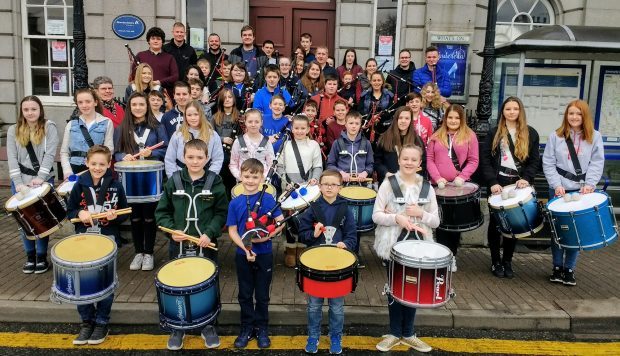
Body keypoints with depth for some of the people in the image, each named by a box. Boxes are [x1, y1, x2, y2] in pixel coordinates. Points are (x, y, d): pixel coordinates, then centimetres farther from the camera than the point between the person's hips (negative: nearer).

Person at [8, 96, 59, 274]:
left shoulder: (49, 127, 0)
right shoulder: (13, 130, 7)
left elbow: (50, 155, -10)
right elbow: (12, 159, 0)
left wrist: (40, 178, -20)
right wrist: (19, 183, -11)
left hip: (43, 181, -2)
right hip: (20, 182, 3)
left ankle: (42, 257, 15)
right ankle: (30, 256, 21)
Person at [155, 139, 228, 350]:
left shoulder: (215, 183, -4)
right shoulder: (173, 182, -1)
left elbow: (221, 213, -2)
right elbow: (162, 211, 4)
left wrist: (210, 233, -15)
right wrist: (171, 229, -11)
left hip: (206, 246, -1)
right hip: (178, 246, 1)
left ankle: (209, 327, 31)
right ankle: (177, 328, 32)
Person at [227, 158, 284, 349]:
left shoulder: (268, 199, -7)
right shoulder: (235, 203, -3)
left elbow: (281, 222, -8)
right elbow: (232, 231, -2)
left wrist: (266, 236, -22)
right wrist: (245, 248, -16)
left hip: (264, 255, -1)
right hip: (243, 255, 2)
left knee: (262, 295, 12)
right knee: (245, 295, 15)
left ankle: (262, 328, 29)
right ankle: (247, 328, 32)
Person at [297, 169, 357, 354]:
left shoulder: (345, 211, -1)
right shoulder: (312, 209, -1)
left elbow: (352, 236, 0)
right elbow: (302, 233, 1)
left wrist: (345, 244, -19)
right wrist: (313, 234, -18)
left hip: (338, 263, 0)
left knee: (337, 305, 11)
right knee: (314, 304, 12)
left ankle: (335, 337, 30)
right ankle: (313, 336, 30)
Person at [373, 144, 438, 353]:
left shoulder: (427, 188, 4)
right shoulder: (388, 184, -4)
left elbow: (436, 221, 5)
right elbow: (376, 215, -6)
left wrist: (421, 213, -13)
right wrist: (397, 218, -21)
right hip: (392, 244, -2)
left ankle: (408, 333, 28)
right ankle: (394, 333, 25)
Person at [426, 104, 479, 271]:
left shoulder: (470, 136, 4)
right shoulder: (436, 136, 10)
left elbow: (473, 161, 1)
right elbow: (429, 159, 6)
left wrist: (462, 177, -14)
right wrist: (437, 178, -8)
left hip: (459, 186, -1)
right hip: (439, 185, 2)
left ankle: (452, 256, 16)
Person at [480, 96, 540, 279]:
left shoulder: (530, 133, 7)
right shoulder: (494, 132, 4)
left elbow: (534, 161, 4)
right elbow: (485, 159, -3)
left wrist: (526, 178, -14)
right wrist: (492, 182, -15)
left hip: (519, 185, 1)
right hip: (498, 183, -1)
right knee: (496, 223, 5)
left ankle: (507, 261, 20)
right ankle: (495, 261, 15)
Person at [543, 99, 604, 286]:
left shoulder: (594, 137, 5)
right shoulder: (556, 136, 2)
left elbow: (597, 164, -1)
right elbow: (548, 163, -1)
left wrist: (589, 184, -15)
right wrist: (557, 185, -12)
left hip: (582, 191, 0)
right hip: (559, 190, 0)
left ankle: (569, 269, 15)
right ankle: (557, 267, 20)